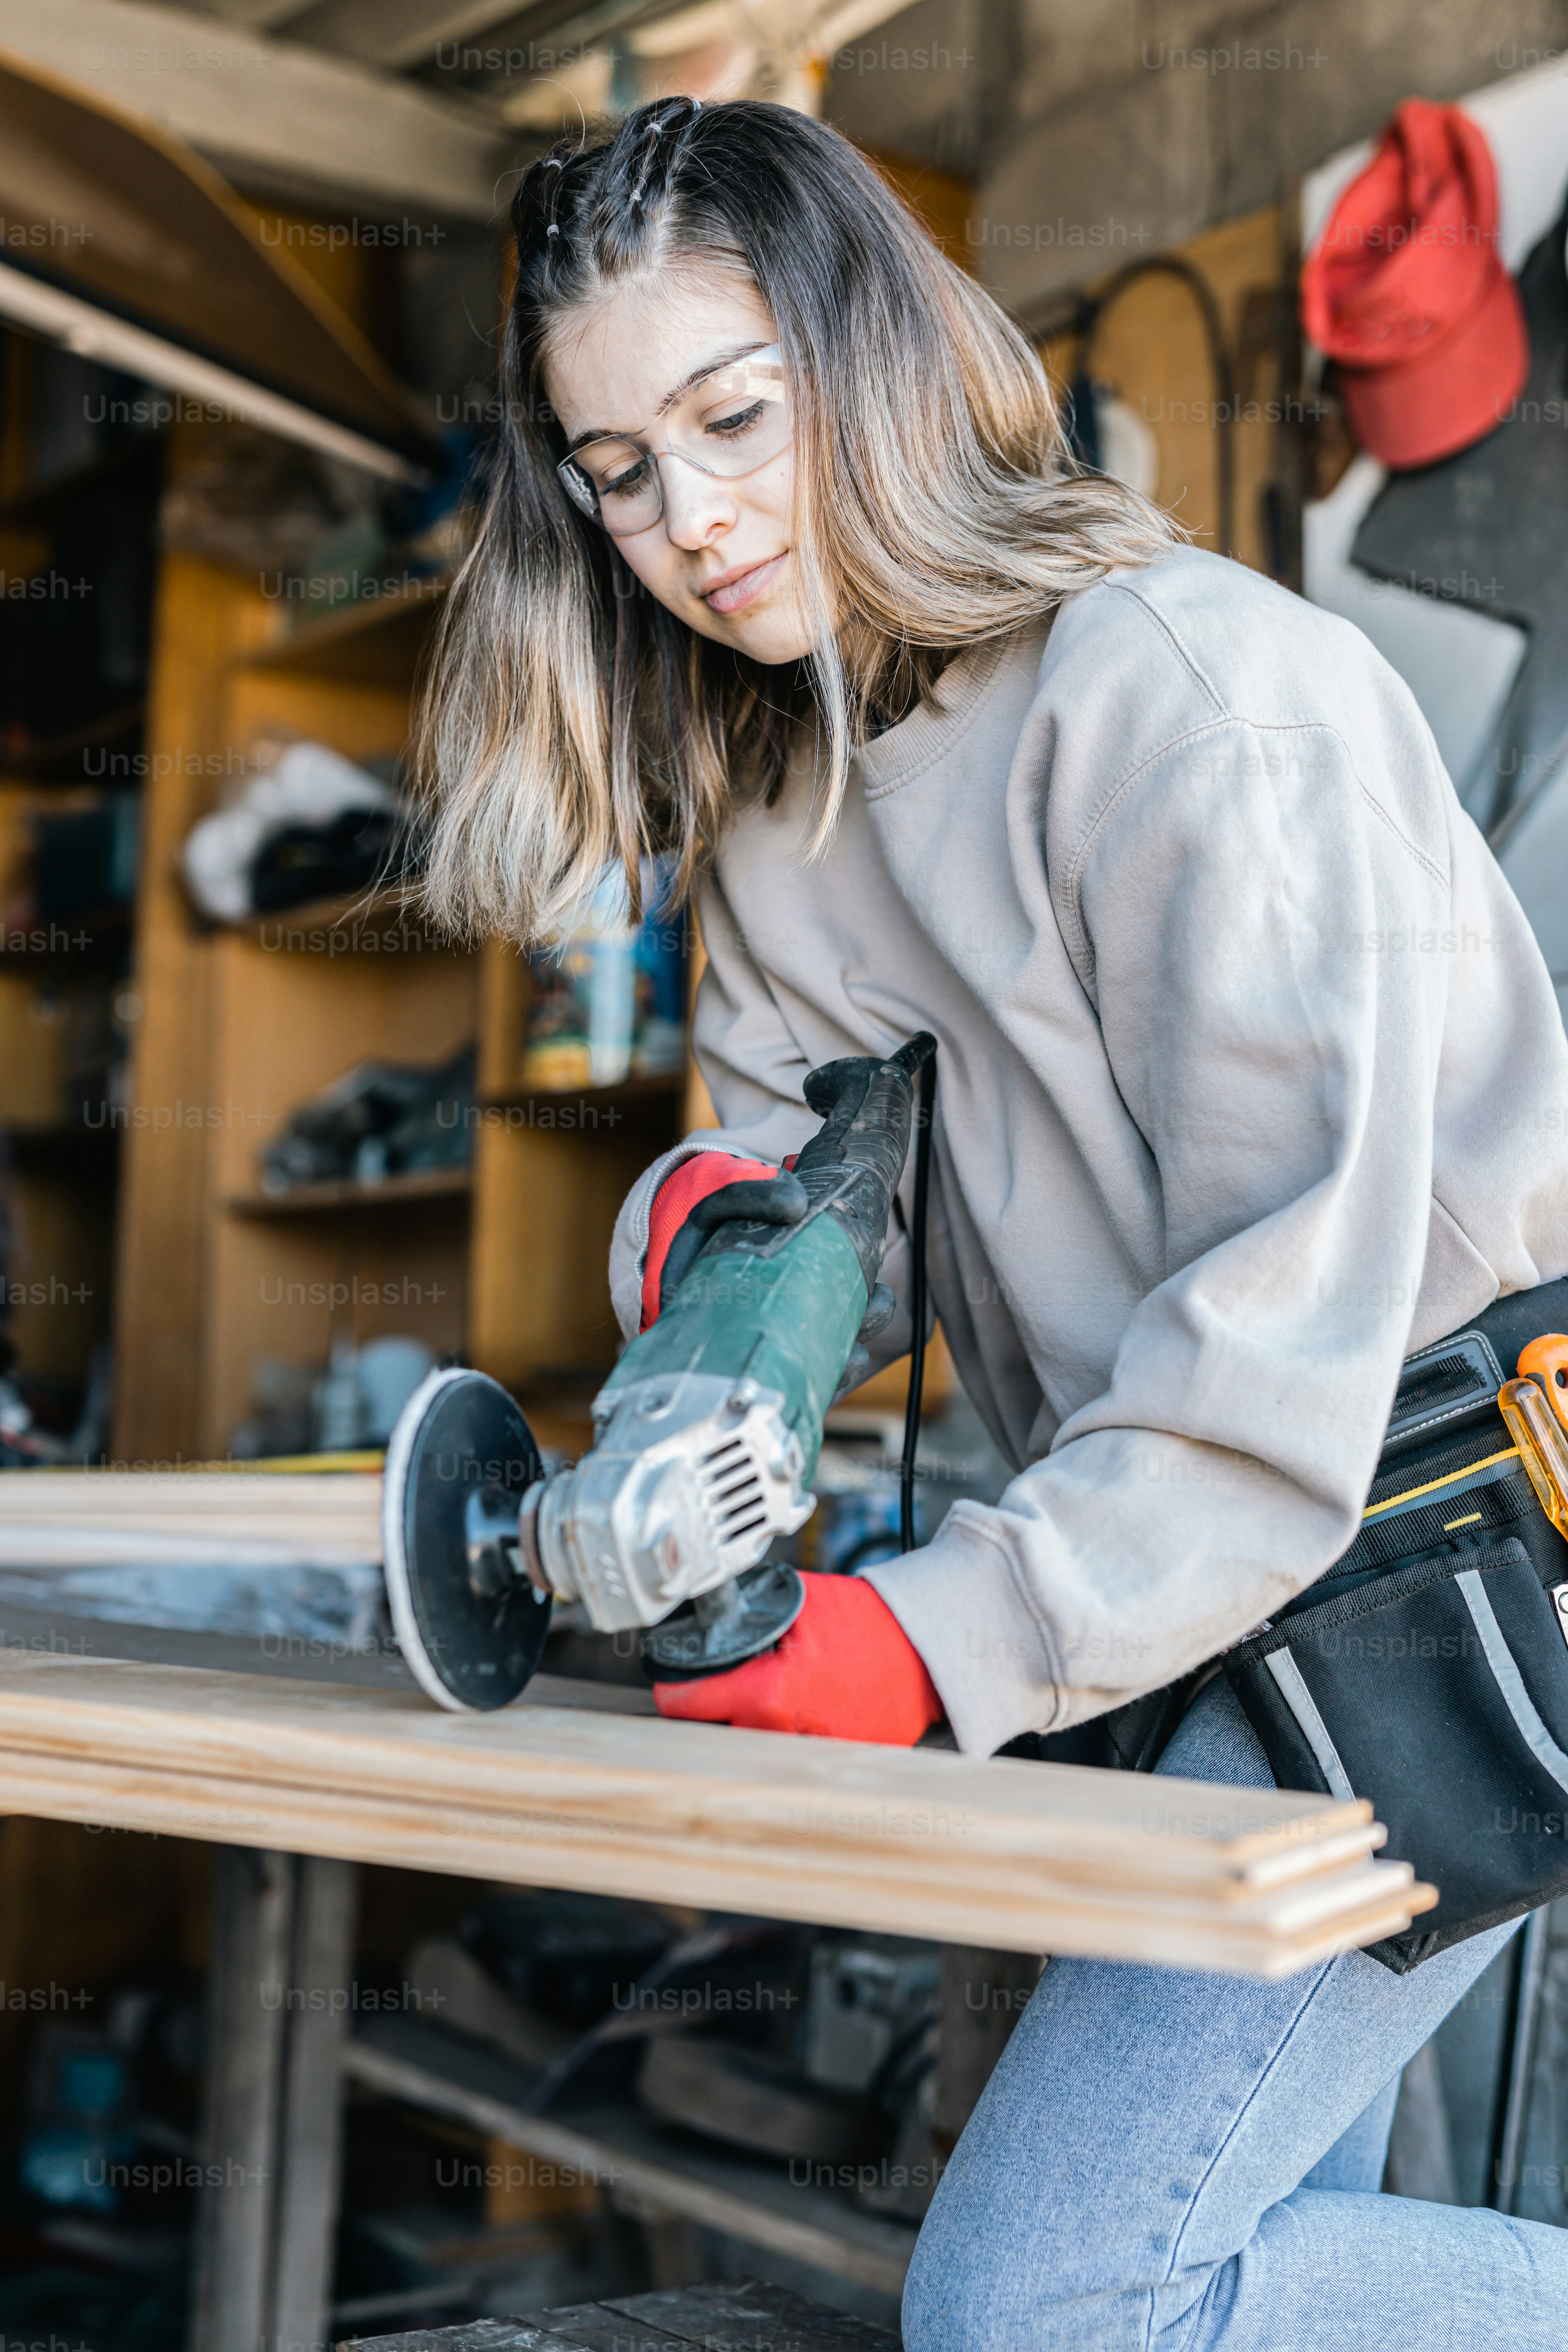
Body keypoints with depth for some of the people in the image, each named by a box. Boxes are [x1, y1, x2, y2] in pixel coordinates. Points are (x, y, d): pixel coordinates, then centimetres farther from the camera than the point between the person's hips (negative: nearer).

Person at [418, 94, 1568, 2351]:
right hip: (1198, 1577, 8)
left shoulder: (1195, 691, -17)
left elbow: (1300, 1303, -22)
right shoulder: (772, 801, 10)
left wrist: (956, 1633, -27)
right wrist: (723, 1221, -16)